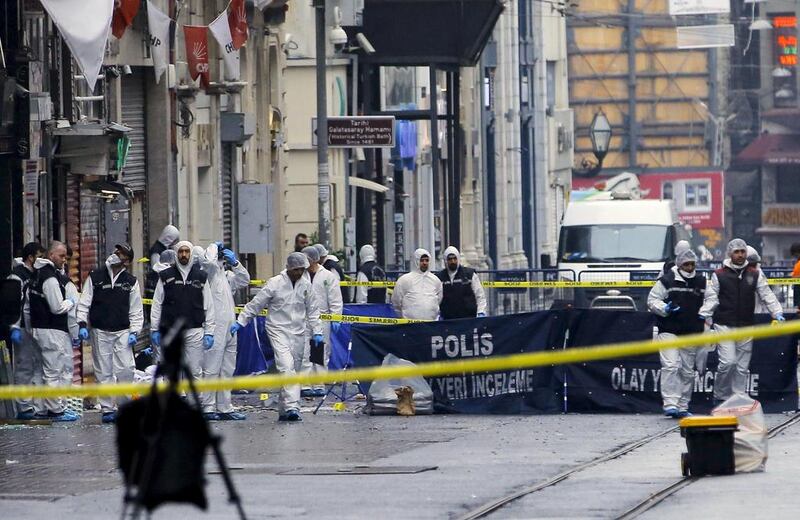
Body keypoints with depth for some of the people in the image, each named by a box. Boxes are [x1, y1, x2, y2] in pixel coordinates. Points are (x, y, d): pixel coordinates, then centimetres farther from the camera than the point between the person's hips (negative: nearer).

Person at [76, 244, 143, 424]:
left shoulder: (131, 282, 6)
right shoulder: (95, 278, 3)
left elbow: (136, 310, 8)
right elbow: (84, 303, 4)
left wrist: (134, 331, -2)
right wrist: (82, 324, -7)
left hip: (122, 332, 0)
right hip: (100, 332, 0)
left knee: (126, 368, -12)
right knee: (104, 373, 1)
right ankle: (107, 408, 8)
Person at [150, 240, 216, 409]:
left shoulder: (201, 277, 9)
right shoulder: (166, 276, 8)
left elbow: (209, 307, 8)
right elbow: (157, 304, 9)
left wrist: (209, 332, 2)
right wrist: (154, 329, 3)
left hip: (194, 331, 0)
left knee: (195, 371, -2)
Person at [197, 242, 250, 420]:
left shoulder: (226, 275, 21)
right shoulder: (210, 271, -6)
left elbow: (244, 280, 23)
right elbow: (206, 260, -25)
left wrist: (235, 263, 10)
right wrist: (214, 247, -7)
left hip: (229, 329, 9)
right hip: (215, 328, -9)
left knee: (227, 371, 12)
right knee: (211, 369, -6)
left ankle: (225, 407, 17)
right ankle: (207, 407, -3)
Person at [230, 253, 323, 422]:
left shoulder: (306, 285, 5)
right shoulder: (274, 284, -7)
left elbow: (312, 310, 14)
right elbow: (256, 304, -1)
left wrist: (316, 332, 8)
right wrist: (240, 322, -2)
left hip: (298, 332, 5)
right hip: (278, 330, -5)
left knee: (294, 370, 5)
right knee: (286, 366, -20)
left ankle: (284, 410, 12)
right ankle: (292, 406, -27)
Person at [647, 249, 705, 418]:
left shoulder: (701, 283, 11)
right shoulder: (667, 281, -2)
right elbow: (652, 301, 0)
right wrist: (665, 309, -17)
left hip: (692, 334, 5)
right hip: (669, 332, -5)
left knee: (687, 371, 7)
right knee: (671, 366, -17)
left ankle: (682, 406, 15)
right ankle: (670, 404, -19)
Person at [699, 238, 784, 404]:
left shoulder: (755, 275, 9)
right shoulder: (719, 275, 2)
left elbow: (767, 295, 9)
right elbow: (711, 298, 2)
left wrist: (777, 313, -2)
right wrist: (703, 315, -10)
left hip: (746, 326, 3)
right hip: (724, 325, -3)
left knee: (742, 366, 5)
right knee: (728, 362, -15)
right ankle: (719, 396, 2)